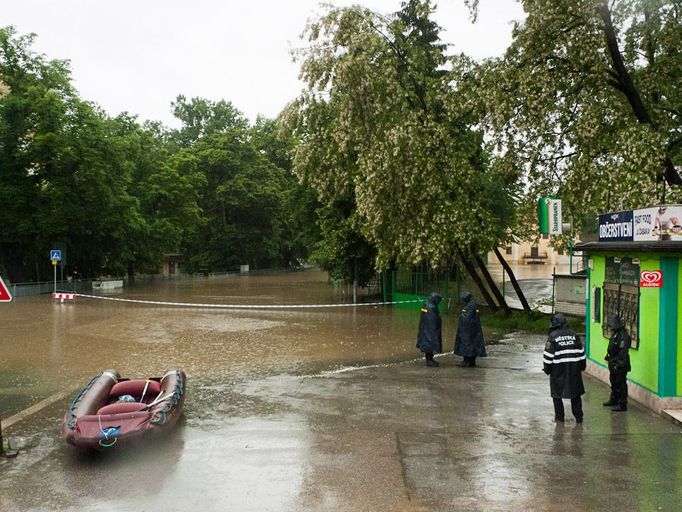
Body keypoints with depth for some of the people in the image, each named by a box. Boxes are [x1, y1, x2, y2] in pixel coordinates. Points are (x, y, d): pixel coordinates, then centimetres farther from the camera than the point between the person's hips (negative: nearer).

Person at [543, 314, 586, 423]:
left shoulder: (553, 336, -8)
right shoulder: (574, 335, 5)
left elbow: (548, 354, -8)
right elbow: (581, 352, 9)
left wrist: (546, 368, 3)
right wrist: (582, 366, 19)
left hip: (558, 370, -4)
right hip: (574, 369, 4)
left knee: (557, 394, 8)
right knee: (576, 394, 14)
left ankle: (559, 417, 11)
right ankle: (578, 416, 17)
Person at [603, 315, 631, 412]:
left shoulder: (624, 336, -22)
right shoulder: (615, 334, 10)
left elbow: (623, 352, -25)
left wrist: (618, 364, -25)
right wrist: (608, 356, 22)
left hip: (620, 367, -10)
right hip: (613, 365, 10)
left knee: (621, 384, -2)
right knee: (614, 383, 22)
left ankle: (622, 404, 5)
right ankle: (613, 400, 36)